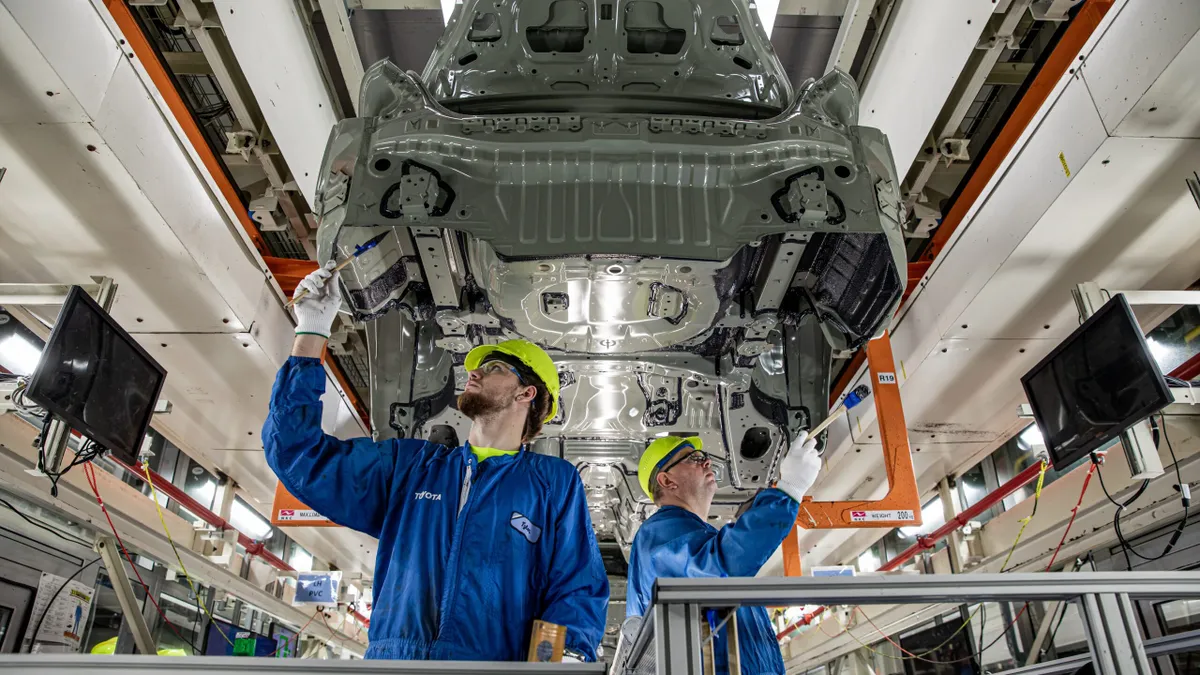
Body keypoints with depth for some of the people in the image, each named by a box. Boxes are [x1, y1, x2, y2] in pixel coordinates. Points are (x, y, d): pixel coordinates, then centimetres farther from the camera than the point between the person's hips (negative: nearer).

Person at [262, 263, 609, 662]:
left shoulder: (555, 482, 10)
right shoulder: (408, 464, 19)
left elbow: (578, 588, 5)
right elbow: (301, 454, 16)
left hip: (493, 659, -2)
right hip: (390, 655, 3)